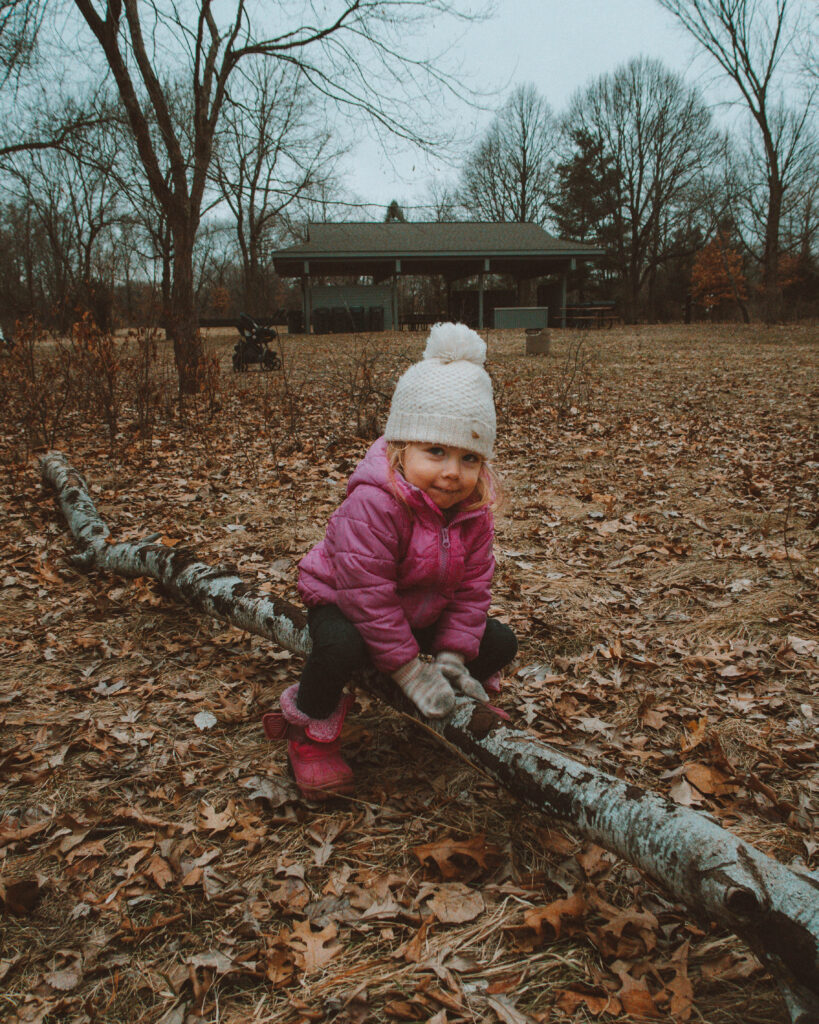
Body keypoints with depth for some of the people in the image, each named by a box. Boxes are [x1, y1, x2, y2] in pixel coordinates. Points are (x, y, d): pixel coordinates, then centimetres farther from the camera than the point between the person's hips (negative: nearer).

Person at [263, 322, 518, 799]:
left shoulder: (473, 508, -13)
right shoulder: (372, 503, -35)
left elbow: (472, 584, -6)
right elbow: (369, 592, -32)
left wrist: (451, 656, -14)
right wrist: (410, 670, -28)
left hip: (424, 611, 6)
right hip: (342, 599, -6)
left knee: (500, 643, -2)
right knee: (342, 650, -38)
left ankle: (469, 698, 30)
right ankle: (312, 730, -8)